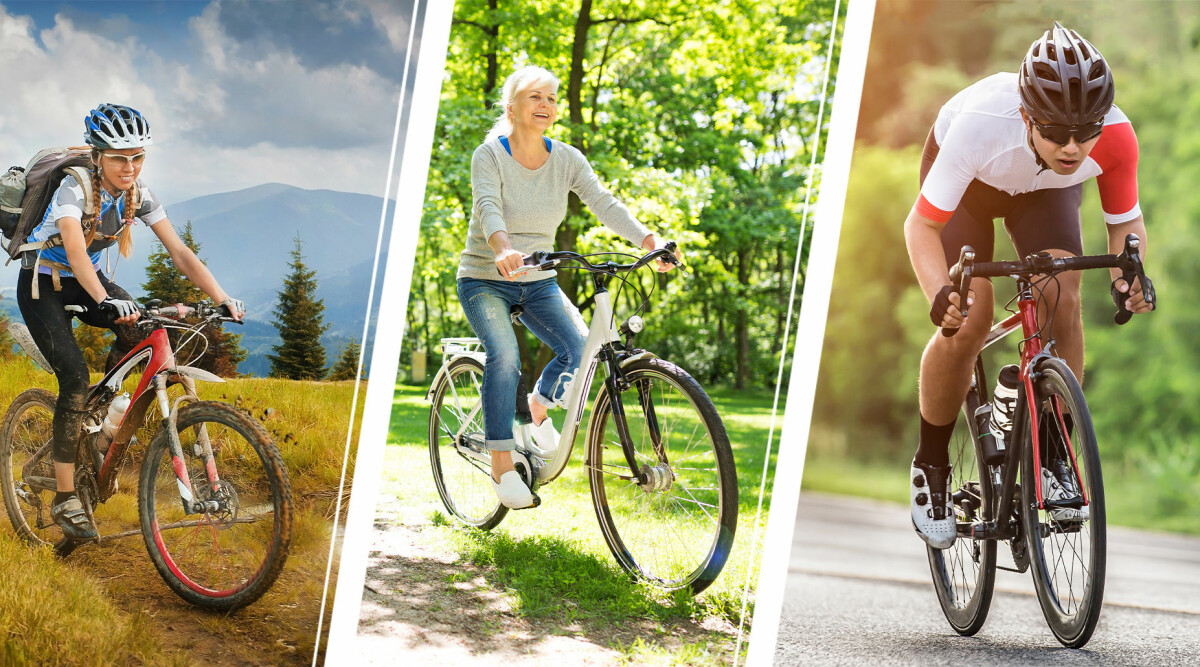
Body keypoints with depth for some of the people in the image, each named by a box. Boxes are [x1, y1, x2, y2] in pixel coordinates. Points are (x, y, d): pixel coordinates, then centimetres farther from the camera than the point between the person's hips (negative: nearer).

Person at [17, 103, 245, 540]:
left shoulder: (138, 196, -10)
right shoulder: (74, 190, -27)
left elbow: (179, 251, -15)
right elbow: (75, 250, -44)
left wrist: (222, 299, -29)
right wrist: (106, 302, -61)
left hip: (85, 282, 5)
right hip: (42, 285, -5)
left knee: (141, 330, -24)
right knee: (75, 377, -20)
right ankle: (64, 499, -13)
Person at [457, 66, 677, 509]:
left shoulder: (566, 159, -2)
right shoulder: (490, 155, -13)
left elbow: (604, 203, -13)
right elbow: (488, 207, -30)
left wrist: (649, 241, -30)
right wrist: (503, 248, -52)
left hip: (539, 282, 4)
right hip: (485, 279, -4)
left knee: (581, 346, -17)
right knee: (505, 355, -26)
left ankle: (540, 406, 14)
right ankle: (501, 464, -18)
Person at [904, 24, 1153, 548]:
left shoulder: (1116, 137, -35)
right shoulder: (980, 125, -43)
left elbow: (1125, 221, -16)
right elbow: (921, 224, -35)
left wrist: (1127, 276, -38)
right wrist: (940, 294, -53)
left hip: (1044, 190, 2)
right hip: (969, 179, -2)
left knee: (1062, 300, -21)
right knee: (968, 320, -18)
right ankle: (931, 464, 3)